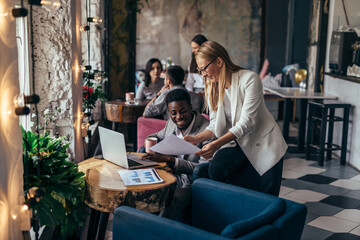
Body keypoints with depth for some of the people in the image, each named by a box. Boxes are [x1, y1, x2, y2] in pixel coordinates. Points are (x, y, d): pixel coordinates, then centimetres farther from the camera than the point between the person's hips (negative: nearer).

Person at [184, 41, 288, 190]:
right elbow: (215, 124, 3)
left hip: (264, 143, -4)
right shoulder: (212, 87, 3)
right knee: (215, 170, -26)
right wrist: (197, 138, -16)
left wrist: (217, 144, -33)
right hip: (237, 143, 4)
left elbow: (246, 122, -23)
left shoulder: (249, 79, -17)